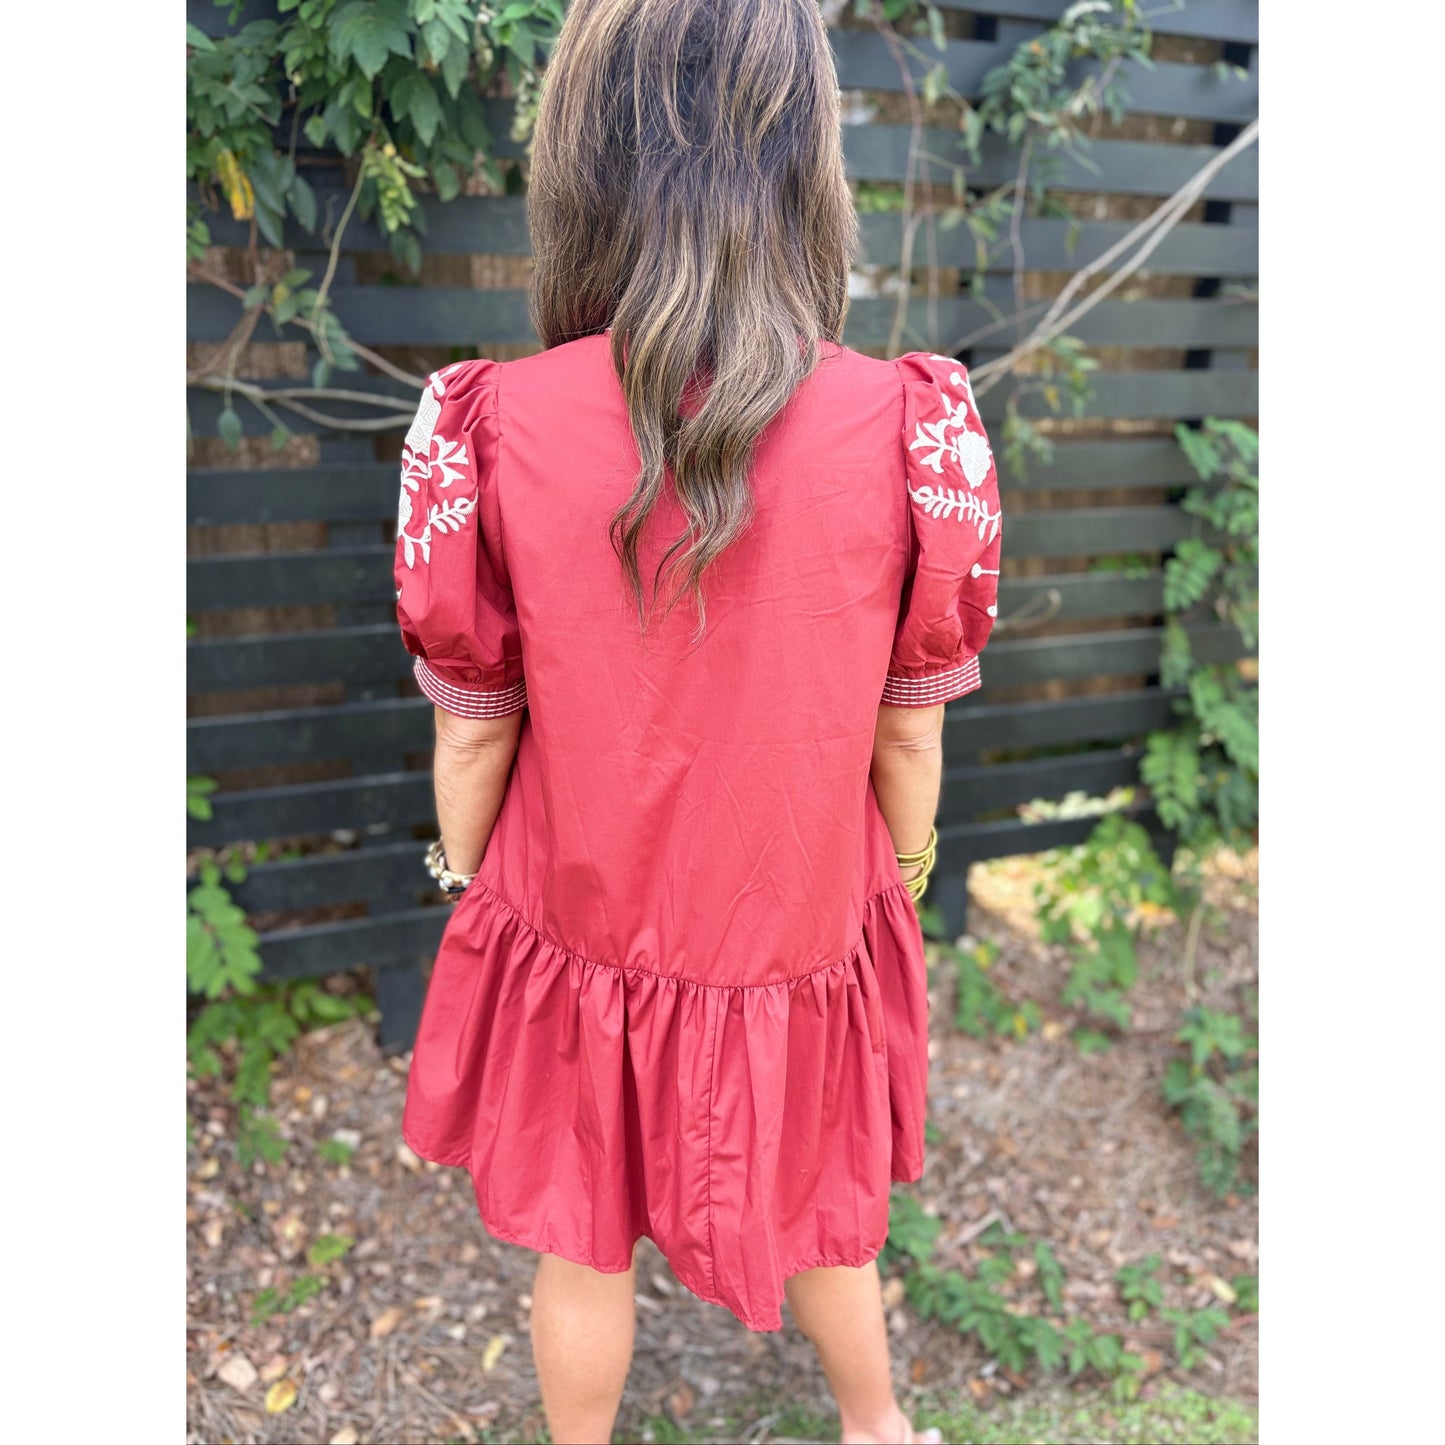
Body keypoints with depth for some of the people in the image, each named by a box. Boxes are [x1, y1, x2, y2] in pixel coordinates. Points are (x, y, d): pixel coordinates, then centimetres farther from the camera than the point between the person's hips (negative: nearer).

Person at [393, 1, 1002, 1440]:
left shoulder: (485, 434, -22)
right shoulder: (912, 431, -21)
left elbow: (473, 730, -10)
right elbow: (909, 734, -9)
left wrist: (465, 876, 10)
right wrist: (901, 871, 11)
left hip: (574, 941, -1)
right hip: (801, 934, 2)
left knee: (581, 1251, 25)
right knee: (820, 1215, 30)